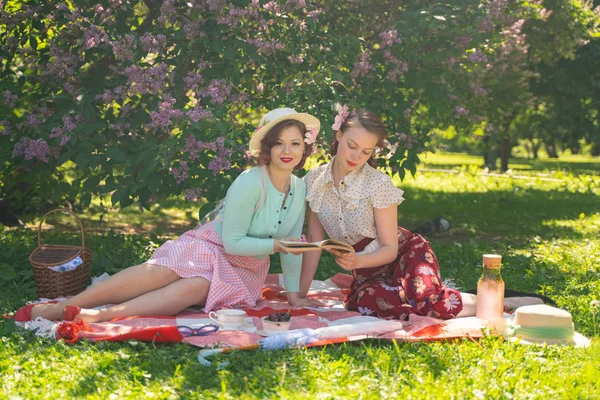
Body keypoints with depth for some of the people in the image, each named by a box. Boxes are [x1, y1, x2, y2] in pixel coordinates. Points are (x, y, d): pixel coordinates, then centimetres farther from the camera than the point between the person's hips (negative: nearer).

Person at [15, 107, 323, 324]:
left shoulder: (301, 189, 2)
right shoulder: (250, 183, -17)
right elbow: (232, 241, -18)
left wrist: (293, 294, 6)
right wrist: (275, 245, -19)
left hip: (245, 271, 3)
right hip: (210, 247, -3)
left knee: (194, 288, -32)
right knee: (158, 272, -32)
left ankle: (103, 315, -47)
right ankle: (59, 307, -32)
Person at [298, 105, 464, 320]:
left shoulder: (378, 183, -16)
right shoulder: (315, 180, -3)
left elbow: (389, 249, -12)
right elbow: (315, 240, 3)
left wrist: (357, 261, -32)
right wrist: (300, 293, -2)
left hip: (404, 255, -3)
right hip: (369, 274, 3)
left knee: (430, 302, -36)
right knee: (367, 302, -35)